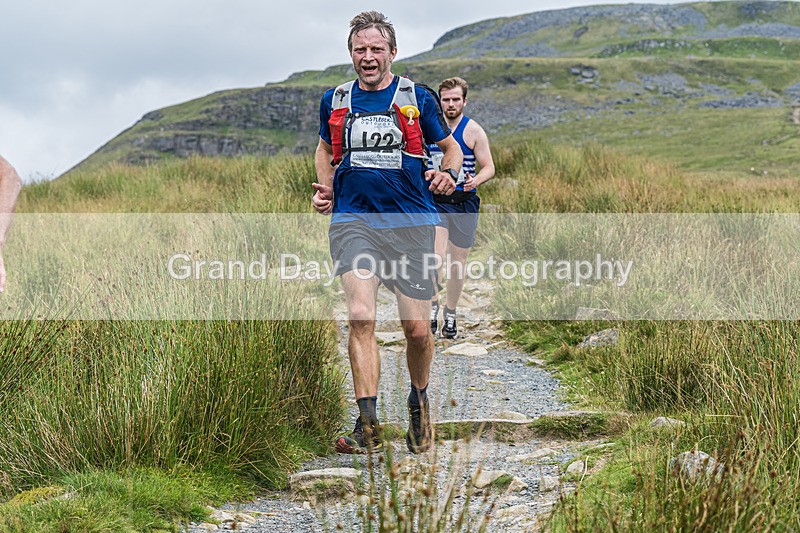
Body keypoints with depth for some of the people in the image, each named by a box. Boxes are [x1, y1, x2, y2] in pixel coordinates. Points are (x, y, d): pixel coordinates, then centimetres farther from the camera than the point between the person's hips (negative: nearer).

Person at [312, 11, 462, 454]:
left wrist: (448, 175, -4)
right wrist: (325, 188, 10)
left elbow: (449, 146, 17)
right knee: (360, 316, -18)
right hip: (352, 219, 1)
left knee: (416, 327, 1)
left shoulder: (418, 98, 5)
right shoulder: (335, 101, 11)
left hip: (411, 221, -1)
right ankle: (368, 425, -15)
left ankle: (419, 401, 31)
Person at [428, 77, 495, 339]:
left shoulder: (473, 131, -2)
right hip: (435, 201, 0)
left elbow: (489, 168, -3)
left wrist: (475, 181, -23)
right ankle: (432, 306, -4)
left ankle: (450, 314, 24)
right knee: (437, 256, -20)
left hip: (464, 203, 0)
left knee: (458, 263, 7)